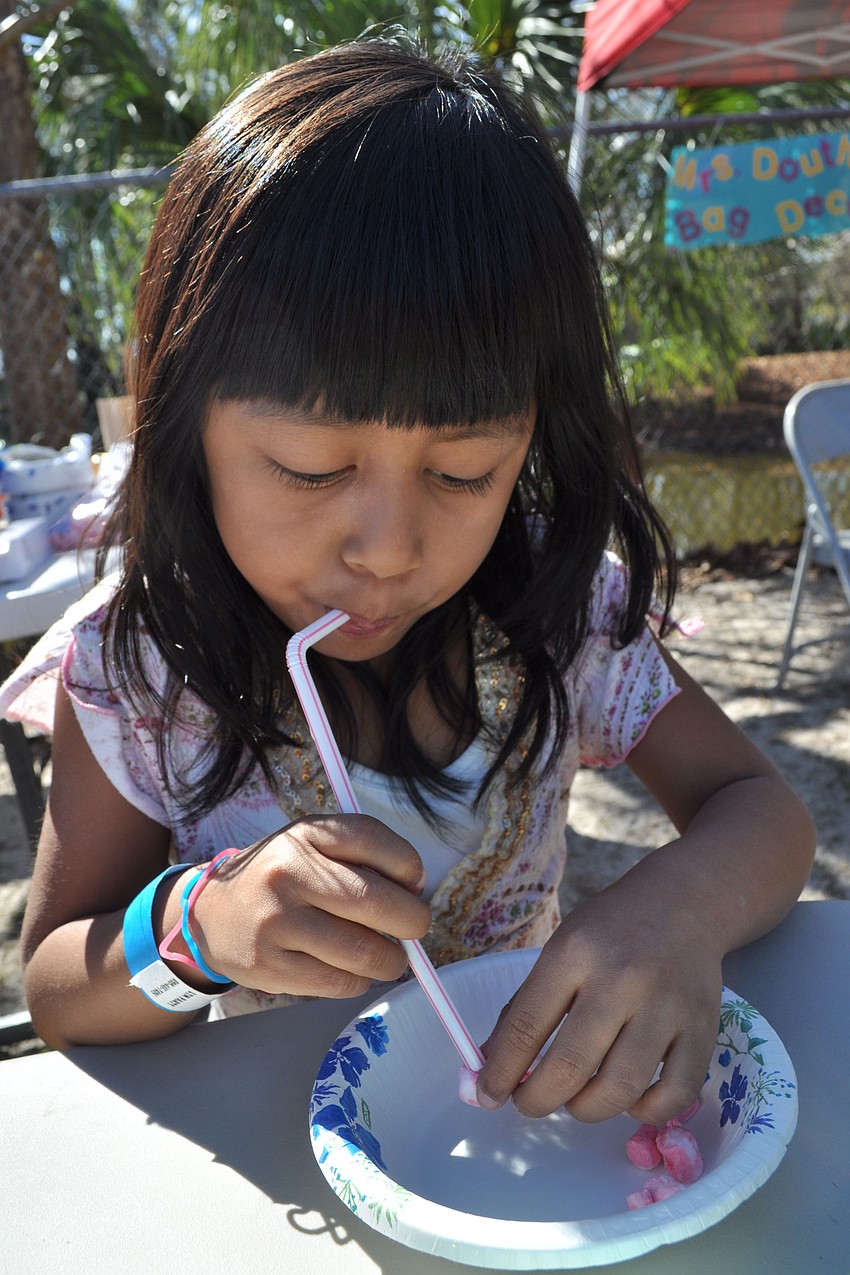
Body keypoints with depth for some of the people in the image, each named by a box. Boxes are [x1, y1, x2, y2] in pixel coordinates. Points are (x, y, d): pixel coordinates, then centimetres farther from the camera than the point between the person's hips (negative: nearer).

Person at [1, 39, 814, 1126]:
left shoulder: (560, 608, -12)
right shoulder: (136, 669, -16)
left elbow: (763, 810, -6)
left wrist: (685, 901, -28)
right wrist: (198, 927, -29)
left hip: (524, 1103, 2)